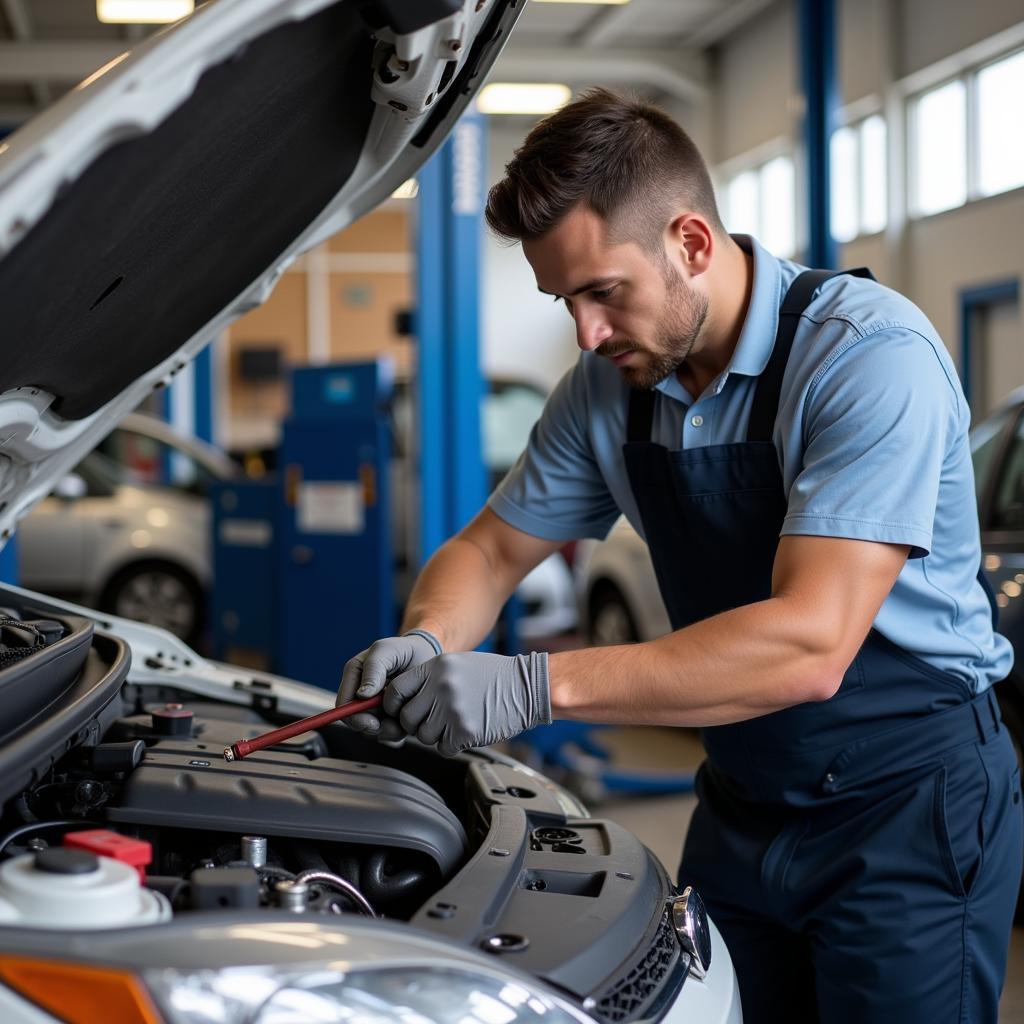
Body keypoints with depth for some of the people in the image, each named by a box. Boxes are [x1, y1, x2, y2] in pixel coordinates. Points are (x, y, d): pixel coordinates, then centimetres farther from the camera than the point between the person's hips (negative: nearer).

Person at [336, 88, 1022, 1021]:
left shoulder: (874, 354, -24)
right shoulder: (609, 387, -1)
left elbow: (810, 645, -32)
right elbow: (492, 549, 10)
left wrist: (537, 689, -35)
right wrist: (426, 644, -14)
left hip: (908, 806, -6)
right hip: (744, 804, 6)